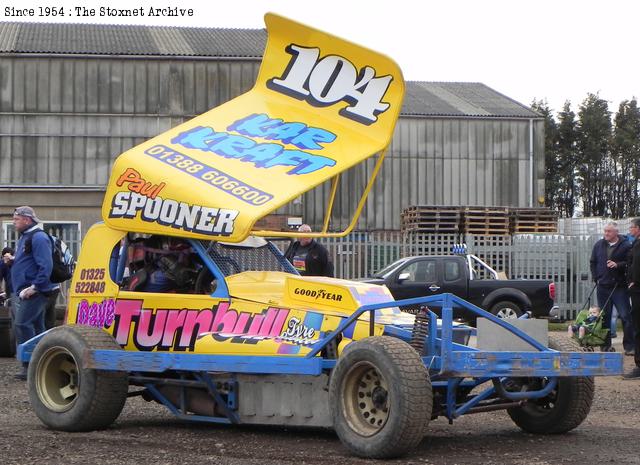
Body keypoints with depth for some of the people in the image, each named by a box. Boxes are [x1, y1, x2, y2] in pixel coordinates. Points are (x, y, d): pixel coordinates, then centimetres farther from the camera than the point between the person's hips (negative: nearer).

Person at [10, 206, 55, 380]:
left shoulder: (38, 238, -13)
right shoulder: (24, 238, 19)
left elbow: (45, 266, -20)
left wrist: (34, 287, -22)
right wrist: (12, 261, 11)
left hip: (33, 293, -10)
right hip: (23, 292, 10)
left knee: (22, 325, -16)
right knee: (36, 327, 12)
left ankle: (29, 366, -15)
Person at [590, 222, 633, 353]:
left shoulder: (625, 246, -4)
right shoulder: (598, 245, 9)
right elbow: (593, 262, 18)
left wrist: (618, 265, -21)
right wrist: (596, 278, 9)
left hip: (619, 287, -4)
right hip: (602, 287, 4)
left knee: (625, 316, -6)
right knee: (604, 317, 8)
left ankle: (629, 346, -2)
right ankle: (606, 345, 16)